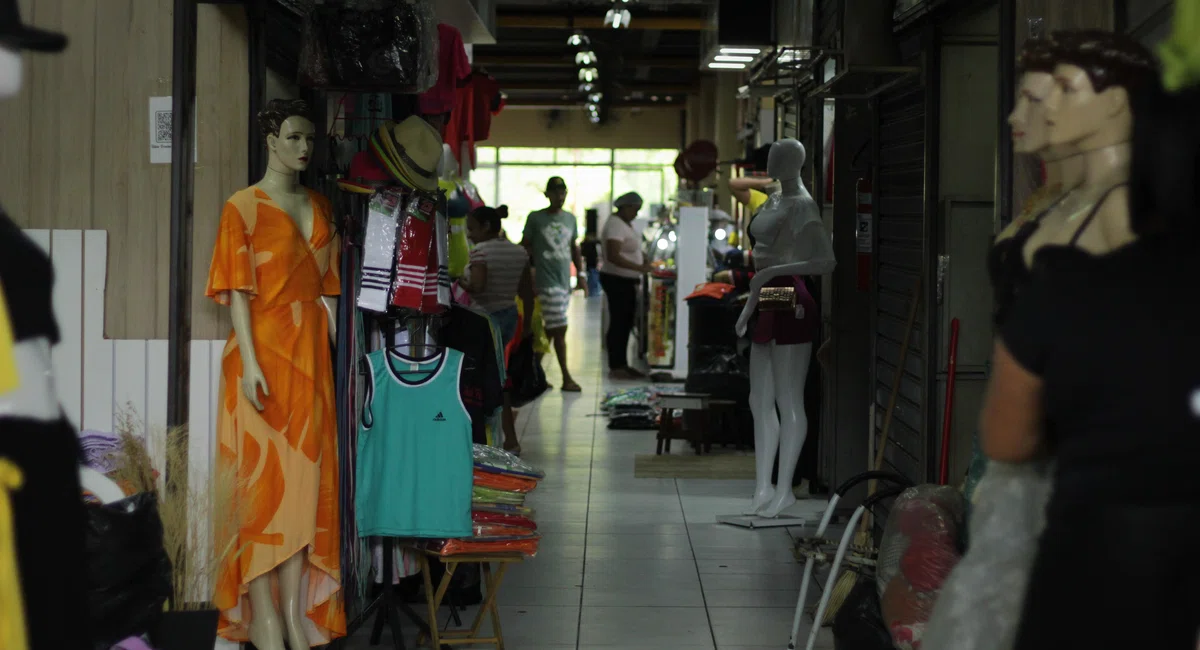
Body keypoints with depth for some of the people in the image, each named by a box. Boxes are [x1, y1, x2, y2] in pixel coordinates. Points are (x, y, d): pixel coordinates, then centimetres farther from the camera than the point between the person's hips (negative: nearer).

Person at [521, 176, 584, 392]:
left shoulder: (571, 219, 13)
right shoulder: (535, 218, -2)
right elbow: (525, 247, 1)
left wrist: (581, 273, 13)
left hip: (565, 282, 6)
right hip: (546, 282, -5)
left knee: (550, 330, 9)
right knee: (560, 329, -9)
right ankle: (566, 378, -6)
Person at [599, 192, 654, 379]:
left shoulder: (624, 224, 15)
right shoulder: (615, 224, -17)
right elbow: (613, 256, -26)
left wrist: (644, 264, 8)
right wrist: (640, 268, -28)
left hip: (626, 281, 10)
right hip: (617, 281, -10)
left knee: (625, 323, 13)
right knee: (618, 323, -6)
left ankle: (622, 364, 19)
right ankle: (615, 367, -2)